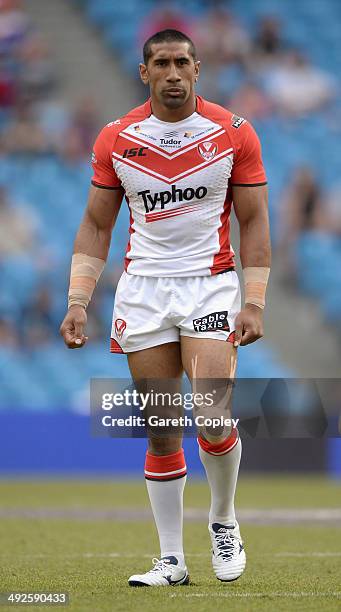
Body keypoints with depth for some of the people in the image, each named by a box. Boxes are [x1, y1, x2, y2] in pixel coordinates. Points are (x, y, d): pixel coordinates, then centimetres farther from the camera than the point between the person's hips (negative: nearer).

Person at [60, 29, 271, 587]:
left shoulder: (233, 134, -1)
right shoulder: (116, 139, 3)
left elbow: (254, 221, 2)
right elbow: (96, 226, 9)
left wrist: (254, 302, -6)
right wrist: (78, 301, 0)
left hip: (211, 284, -2)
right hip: (143, 289, 2)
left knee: (213, 416, -17)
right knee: (161, 431, 1)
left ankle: (223, 521, 10)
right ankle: (172, 559, 8)